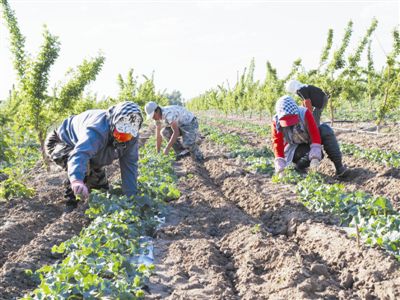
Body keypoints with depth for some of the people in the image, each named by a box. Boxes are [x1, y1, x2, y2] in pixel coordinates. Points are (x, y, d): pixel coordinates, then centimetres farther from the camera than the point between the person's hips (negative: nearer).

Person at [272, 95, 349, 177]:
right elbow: (277, 143, -21)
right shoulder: (276, 122, -21)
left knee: (326, 130, -28)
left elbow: (314, 132, -29)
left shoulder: (304, 113, -22)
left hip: (308, 141, 3)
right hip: (293, 149, -3)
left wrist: (315, 157, -40)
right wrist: (280, 164, -33)